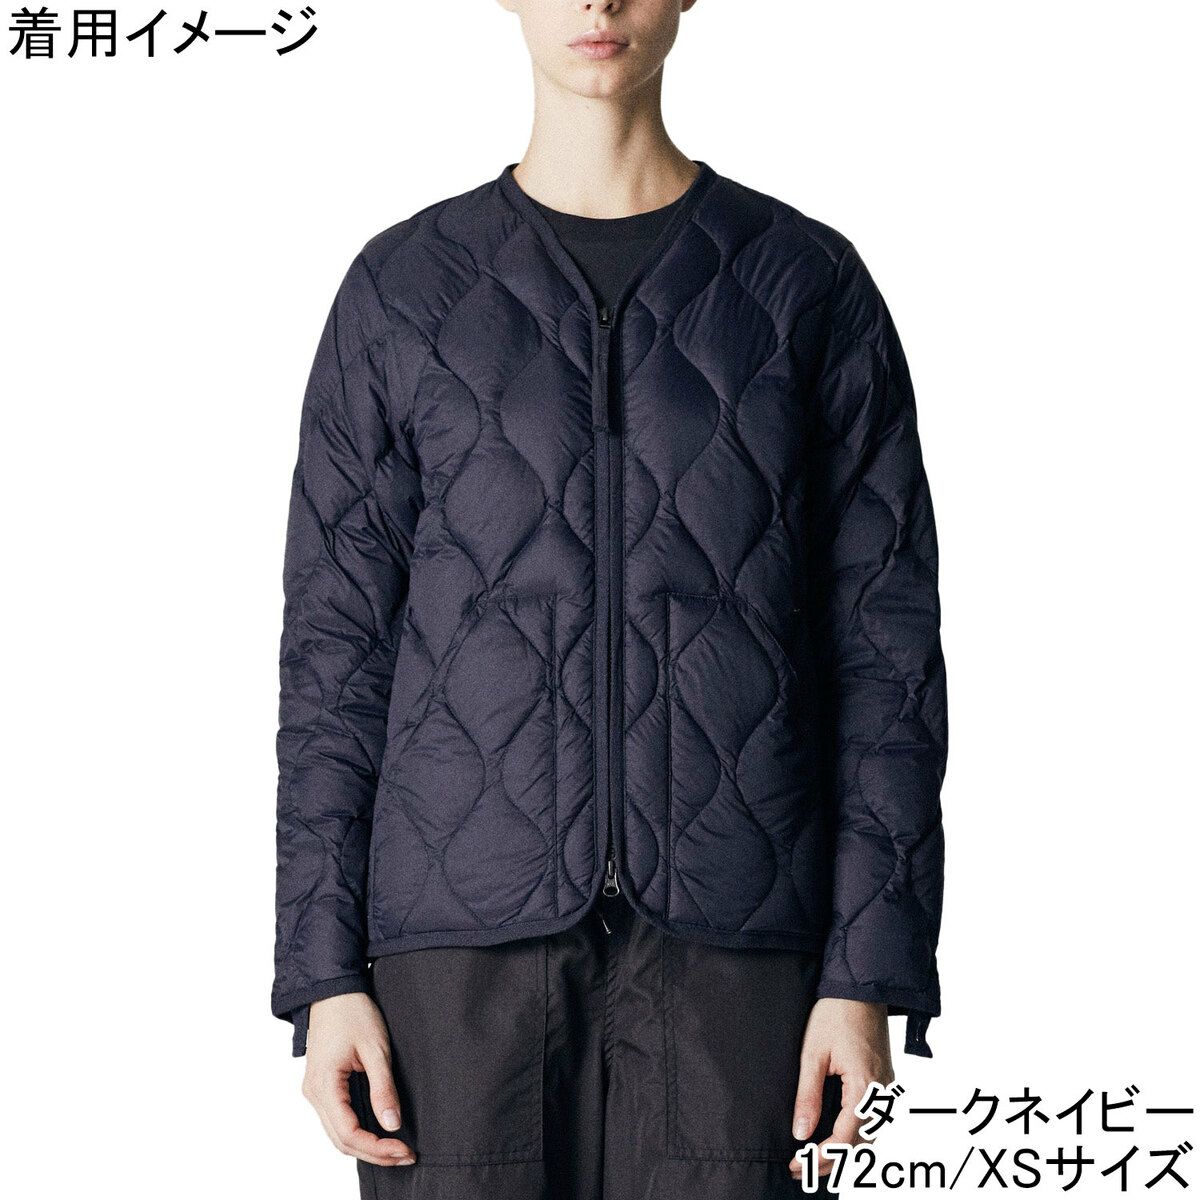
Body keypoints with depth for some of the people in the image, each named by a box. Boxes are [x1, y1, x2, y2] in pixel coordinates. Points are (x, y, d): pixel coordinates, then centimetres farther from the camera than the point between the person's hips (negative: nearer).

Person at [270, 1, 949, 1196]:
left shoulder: (814, 288, 5)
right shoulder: (401, 294, 6)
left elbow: (883, 651, 2)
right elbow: (337, 652, 4)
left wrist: (871, 981, -7)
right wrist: (323, 977, -3)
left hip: (726, 943, 0)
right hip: (467, 939, 1)